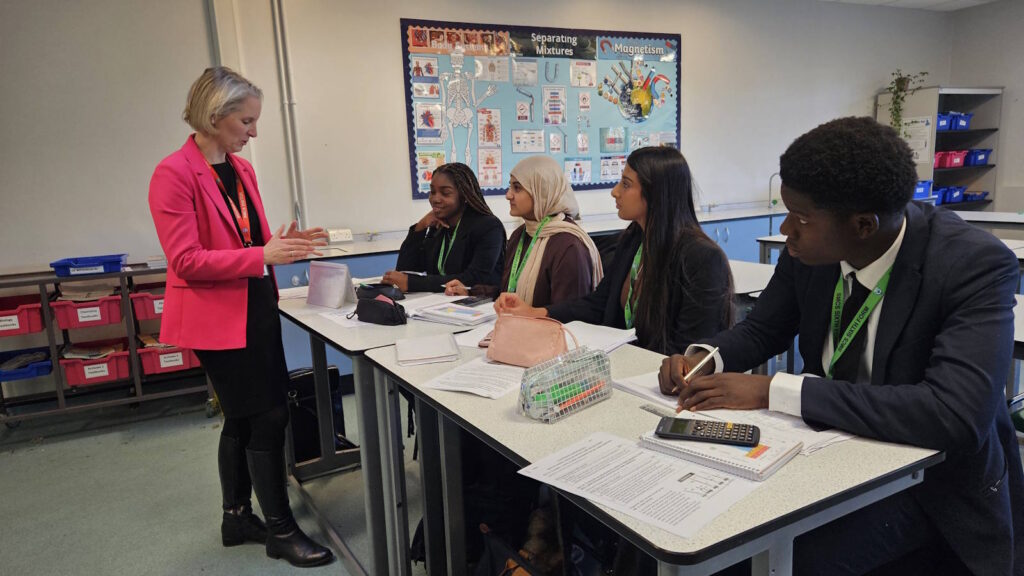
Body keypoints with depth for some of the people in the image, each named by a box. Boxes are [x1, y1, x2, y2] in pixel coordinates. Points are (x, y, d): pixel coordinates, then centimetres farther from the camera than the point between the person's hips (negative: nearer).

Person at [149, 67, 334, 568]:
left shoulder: (241, 169, 10)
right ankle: (281, 530, 13)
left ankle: (237, 517, 33)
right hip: (218, 317, -8)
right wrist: (262, 255, -24)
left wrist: (284, 244, -1)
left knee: (243, 418, 17)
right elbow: (186, 261, -19)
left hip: (256, 310, 8)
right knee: (267, 418, -3)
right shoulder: (174, 174, -14)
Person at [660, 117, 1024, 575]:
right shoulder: (811, 248, -10)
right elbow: (760, 330, 5)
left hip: (932, 476, -4)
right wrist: (704, 357, -18)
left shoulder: (974, 265, -24)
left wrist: (774, 391, -37)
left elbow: (956, 415, -36)